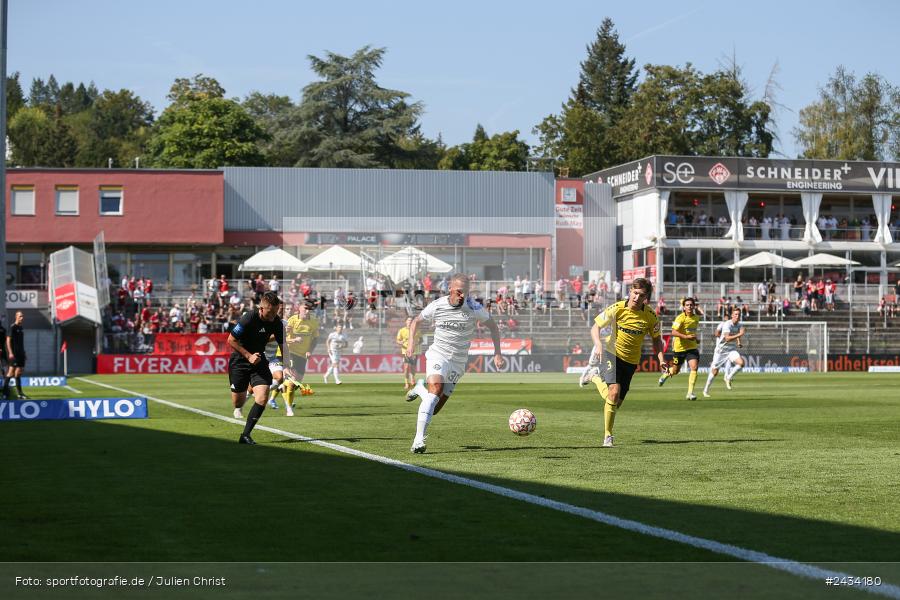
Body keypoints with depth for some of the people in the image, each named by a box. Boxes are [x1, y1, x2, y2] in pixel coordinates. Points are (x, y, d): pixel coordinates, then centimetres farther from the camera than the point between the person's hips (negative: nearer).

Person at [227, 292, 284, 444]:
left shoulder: (276, 322, -9)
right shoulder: (248, 319, -25)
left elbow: (282, 343, 5)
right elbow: (231, 340, -17)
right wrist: (249, 356, -21)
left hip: (259, 360, 4)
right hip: (239, 360, -4)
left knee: (262, 398, -15)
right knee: (239, 400, 5)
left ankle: (245, 435, -6)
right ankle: (238, 408, 47)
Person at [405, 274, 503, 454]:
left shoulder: (474, 308, -9)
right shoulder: (436, 306, -6)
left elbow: (493, 327, 5)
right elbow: (417, 321, 13)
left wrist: (497, 354, -2)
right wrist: (411, 342, -1)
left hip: (458, 362, 2)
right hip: (438, 355, -2)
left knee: (434, 409, 1)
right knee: (435, 390, -30)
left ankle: (420, 388, 37)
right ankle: (419, 439, -30)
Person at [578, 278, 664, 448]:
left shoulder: (650, 316, -7)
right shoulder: (617, 309, -14)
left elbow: (656, 339, 7)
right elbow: (595, 327, -7)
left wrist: (661, 359, -9)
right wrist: (598, 344, -27)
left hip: (630, 361, 4)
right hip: (612, 354, -4)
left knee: (616, 404, 6)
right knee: (614, 391, -25)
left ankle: (594, 376, 34)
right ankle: (608, 436, -8)